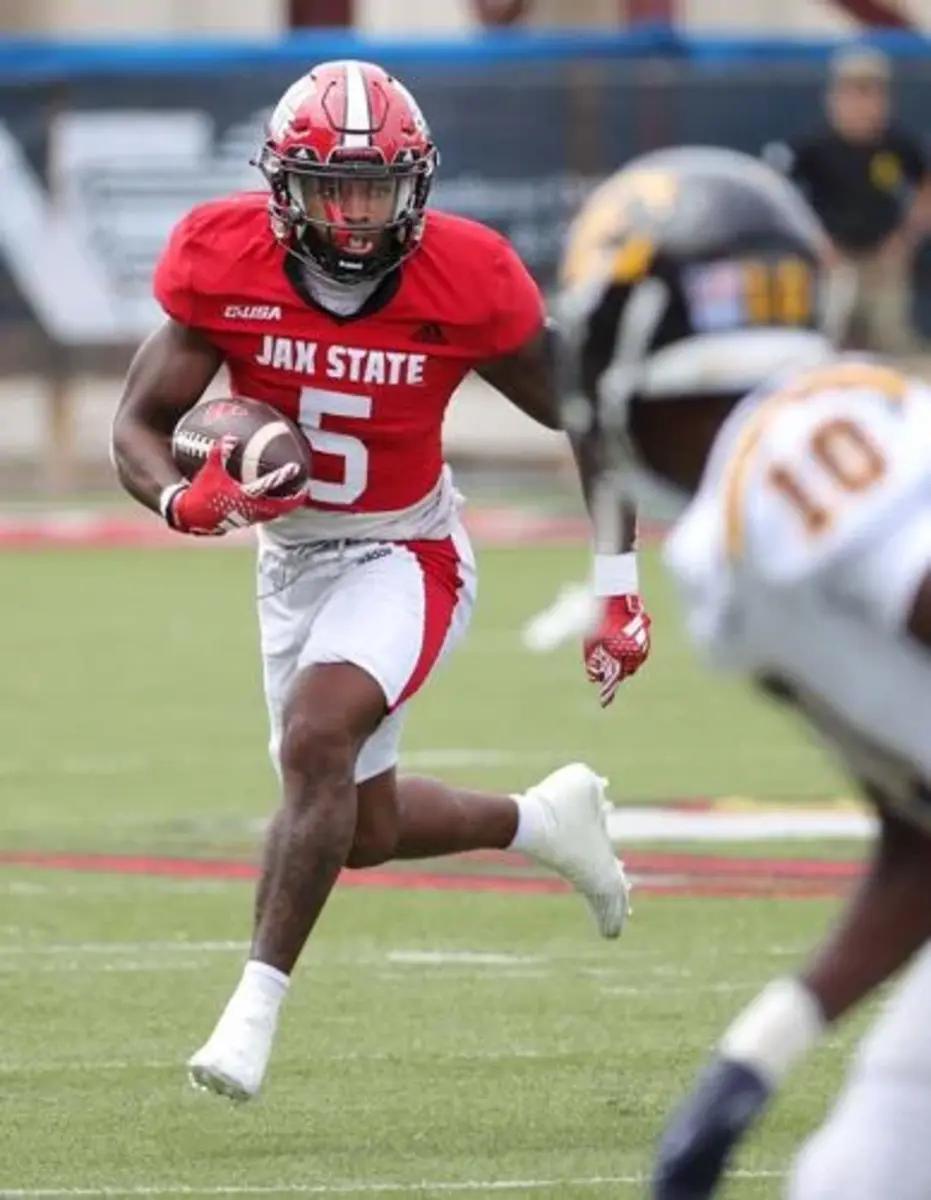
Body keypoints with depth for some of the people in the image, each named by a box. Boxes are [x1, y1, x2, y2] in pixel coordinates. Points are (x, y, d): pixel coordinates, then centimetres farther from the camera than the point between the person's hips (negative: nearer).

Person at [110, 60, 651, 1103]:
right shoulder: (226, 264, -18)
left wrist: (617, 587, -8)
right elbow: (138, 426, -12)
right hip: (292, 555, 4)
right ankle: (545, 820, 44)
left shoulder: (463, 282, -21)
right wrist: (186, 500, -35)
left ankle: (257, 1005, -24)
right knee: (365, 829, 15)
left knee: (317, 741, -29)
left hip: (406, 556, -4)